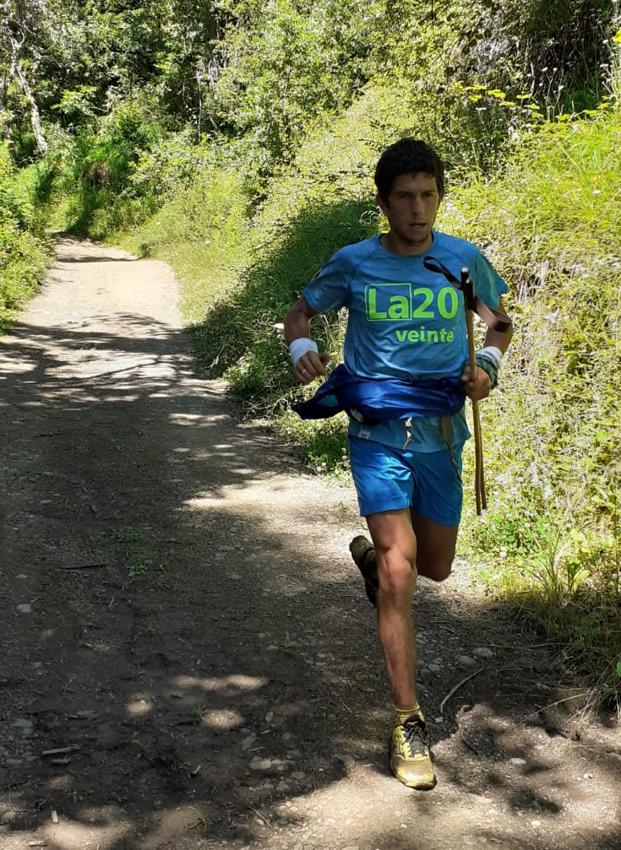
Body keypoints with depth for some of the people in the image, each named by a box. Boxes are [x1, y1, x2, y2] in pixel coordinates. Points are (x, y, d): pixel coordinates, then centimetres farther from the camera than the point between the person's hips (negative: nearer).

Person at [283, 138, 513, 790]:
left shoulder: (464, 260, -1)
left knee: (434, 569, 18)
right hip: (377, 434, -3)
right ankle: (408, 724, -7)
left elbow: (501, 320, 16)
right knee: (399, 570, -15)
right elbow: (302, 312, 11)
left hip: (442, 435, 3)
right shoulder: (353, 264, -4)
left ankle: (370, 554, 54)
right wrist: (301, 349, -11)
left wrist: (488, 363, -5)